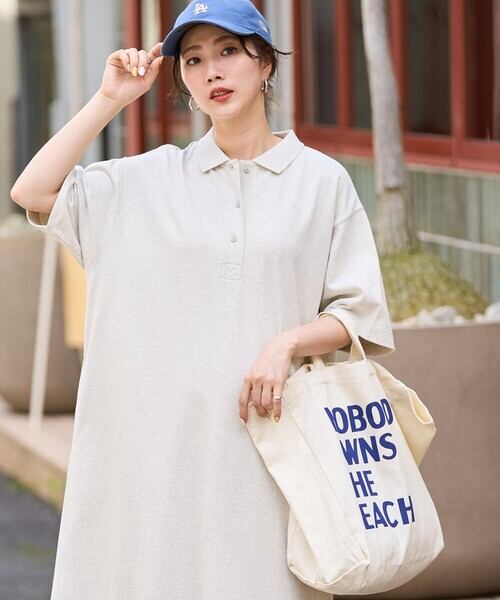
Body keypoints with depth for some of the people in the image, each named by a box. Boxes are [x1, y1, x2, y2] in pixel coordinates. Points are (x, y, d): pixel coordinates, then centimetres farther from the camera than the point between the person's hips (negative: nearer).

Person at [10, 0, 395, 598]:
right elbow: (33, 192, 0)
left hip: (271, 431, -1)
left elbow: (359, 314, 6)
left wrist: (289, 342, -13)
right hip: (162, 437, 1)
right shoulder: (154, 178, 10)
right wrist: (110, 99, 1)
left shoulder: (322, 181, 6)